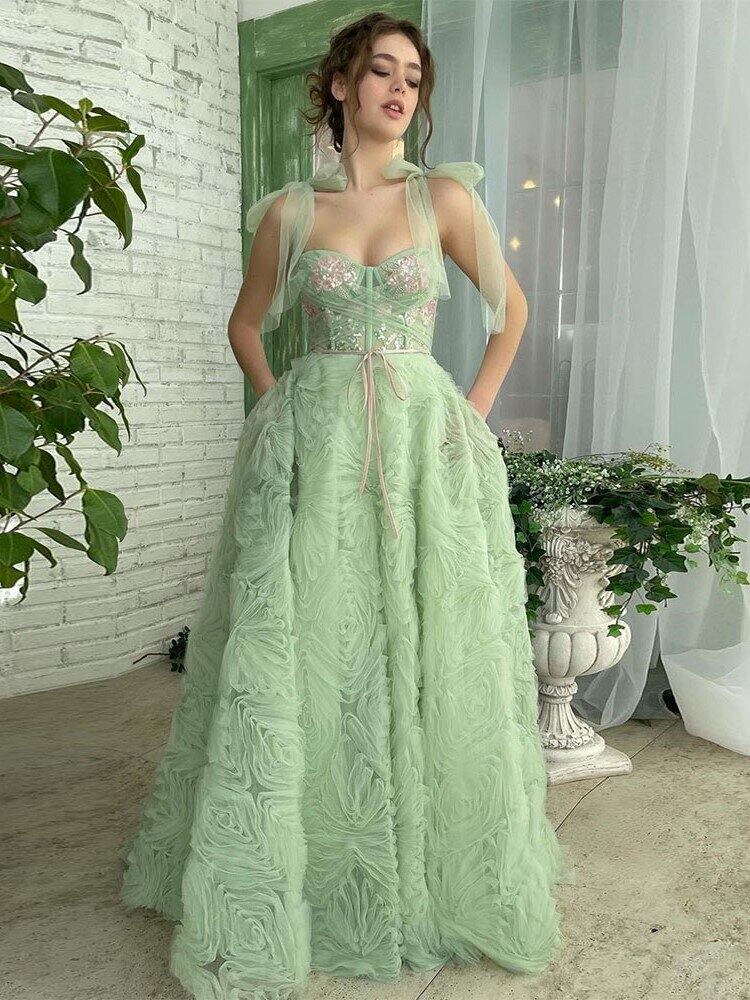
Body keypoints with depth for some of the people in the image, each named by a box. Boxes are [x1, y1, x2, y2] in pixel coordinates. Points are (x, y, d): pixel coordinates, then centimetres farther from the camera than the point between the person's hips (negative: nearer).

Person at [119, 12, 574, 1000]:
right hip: (312, 452, 0)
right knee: (297, 663, -1)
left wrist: (473, 412, 8)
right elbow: (246, 325, 19)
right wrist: (283, 410, 8)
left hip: (424, 446, 0)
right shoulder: (288, 210, 8)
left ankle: (456, 883, 28)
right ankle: (257, 916, 15)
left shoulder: (445, 196, 6)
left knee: (430, 661, 4)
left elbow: (512, 308, 14)